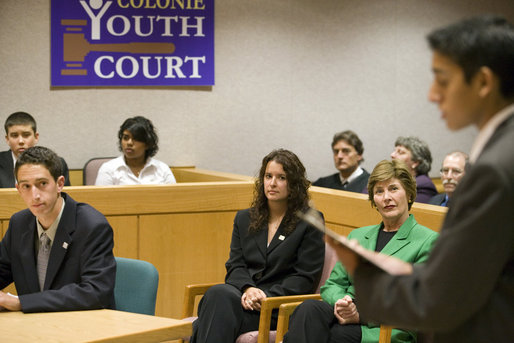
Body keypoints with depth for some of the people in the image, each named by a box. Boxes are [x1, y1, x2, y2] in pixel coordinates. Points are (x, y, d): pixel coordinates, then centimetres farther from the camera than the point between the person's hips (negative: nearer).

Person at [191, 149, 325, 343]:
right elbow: (235, 265, 13)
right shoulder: (244, 218, 21)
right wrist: (247, 288, -11)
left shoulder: (309, 223, 5)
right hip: (242, 294, 5)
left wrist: (268, 296, -15)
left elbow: (305, 277, -1)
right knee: (218, 293, -33)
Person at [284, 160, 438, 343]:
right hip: (348, 316, 5)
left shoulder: (428, 240, 6)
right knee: (310, 307, -31)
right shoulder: (357, 236, 25)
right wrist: (340, 302, -5)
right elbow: (332, 284, 21)